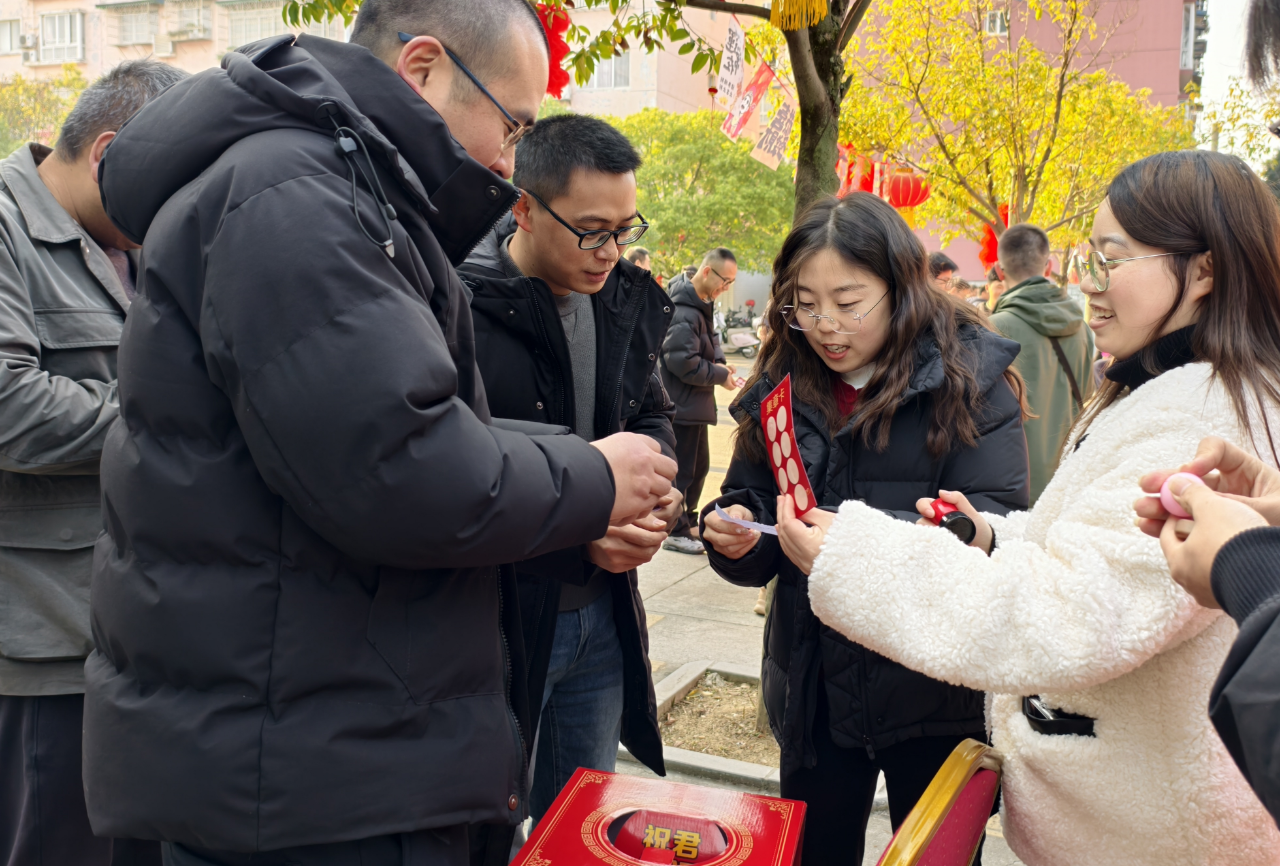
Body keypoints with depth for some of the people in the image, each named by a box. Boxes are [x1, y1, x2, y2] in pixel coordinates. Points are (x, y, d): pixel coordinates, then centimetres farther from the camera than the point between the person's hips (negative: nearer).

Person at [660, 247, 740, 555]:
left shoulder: (704, 305, 9)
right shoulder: (683, 312, -23)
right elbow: (683, 362, -26)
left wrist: (719, 361, 1)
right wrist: (721, 375, -15)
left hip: (697, 404, 10)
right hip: (682, 405, -10)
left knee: (699, 466, 19)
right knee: (681, 471, 0)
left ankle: (687, 521, 33)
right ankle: (676, 532, 11)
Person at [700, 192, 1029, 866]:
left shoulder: (969, 376, -10)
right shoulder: (783, 386, 4)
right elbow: (751, 507, 10)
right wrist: (733, 537, -13)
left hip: (935, 690, -3)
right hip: (814, 687, 4)